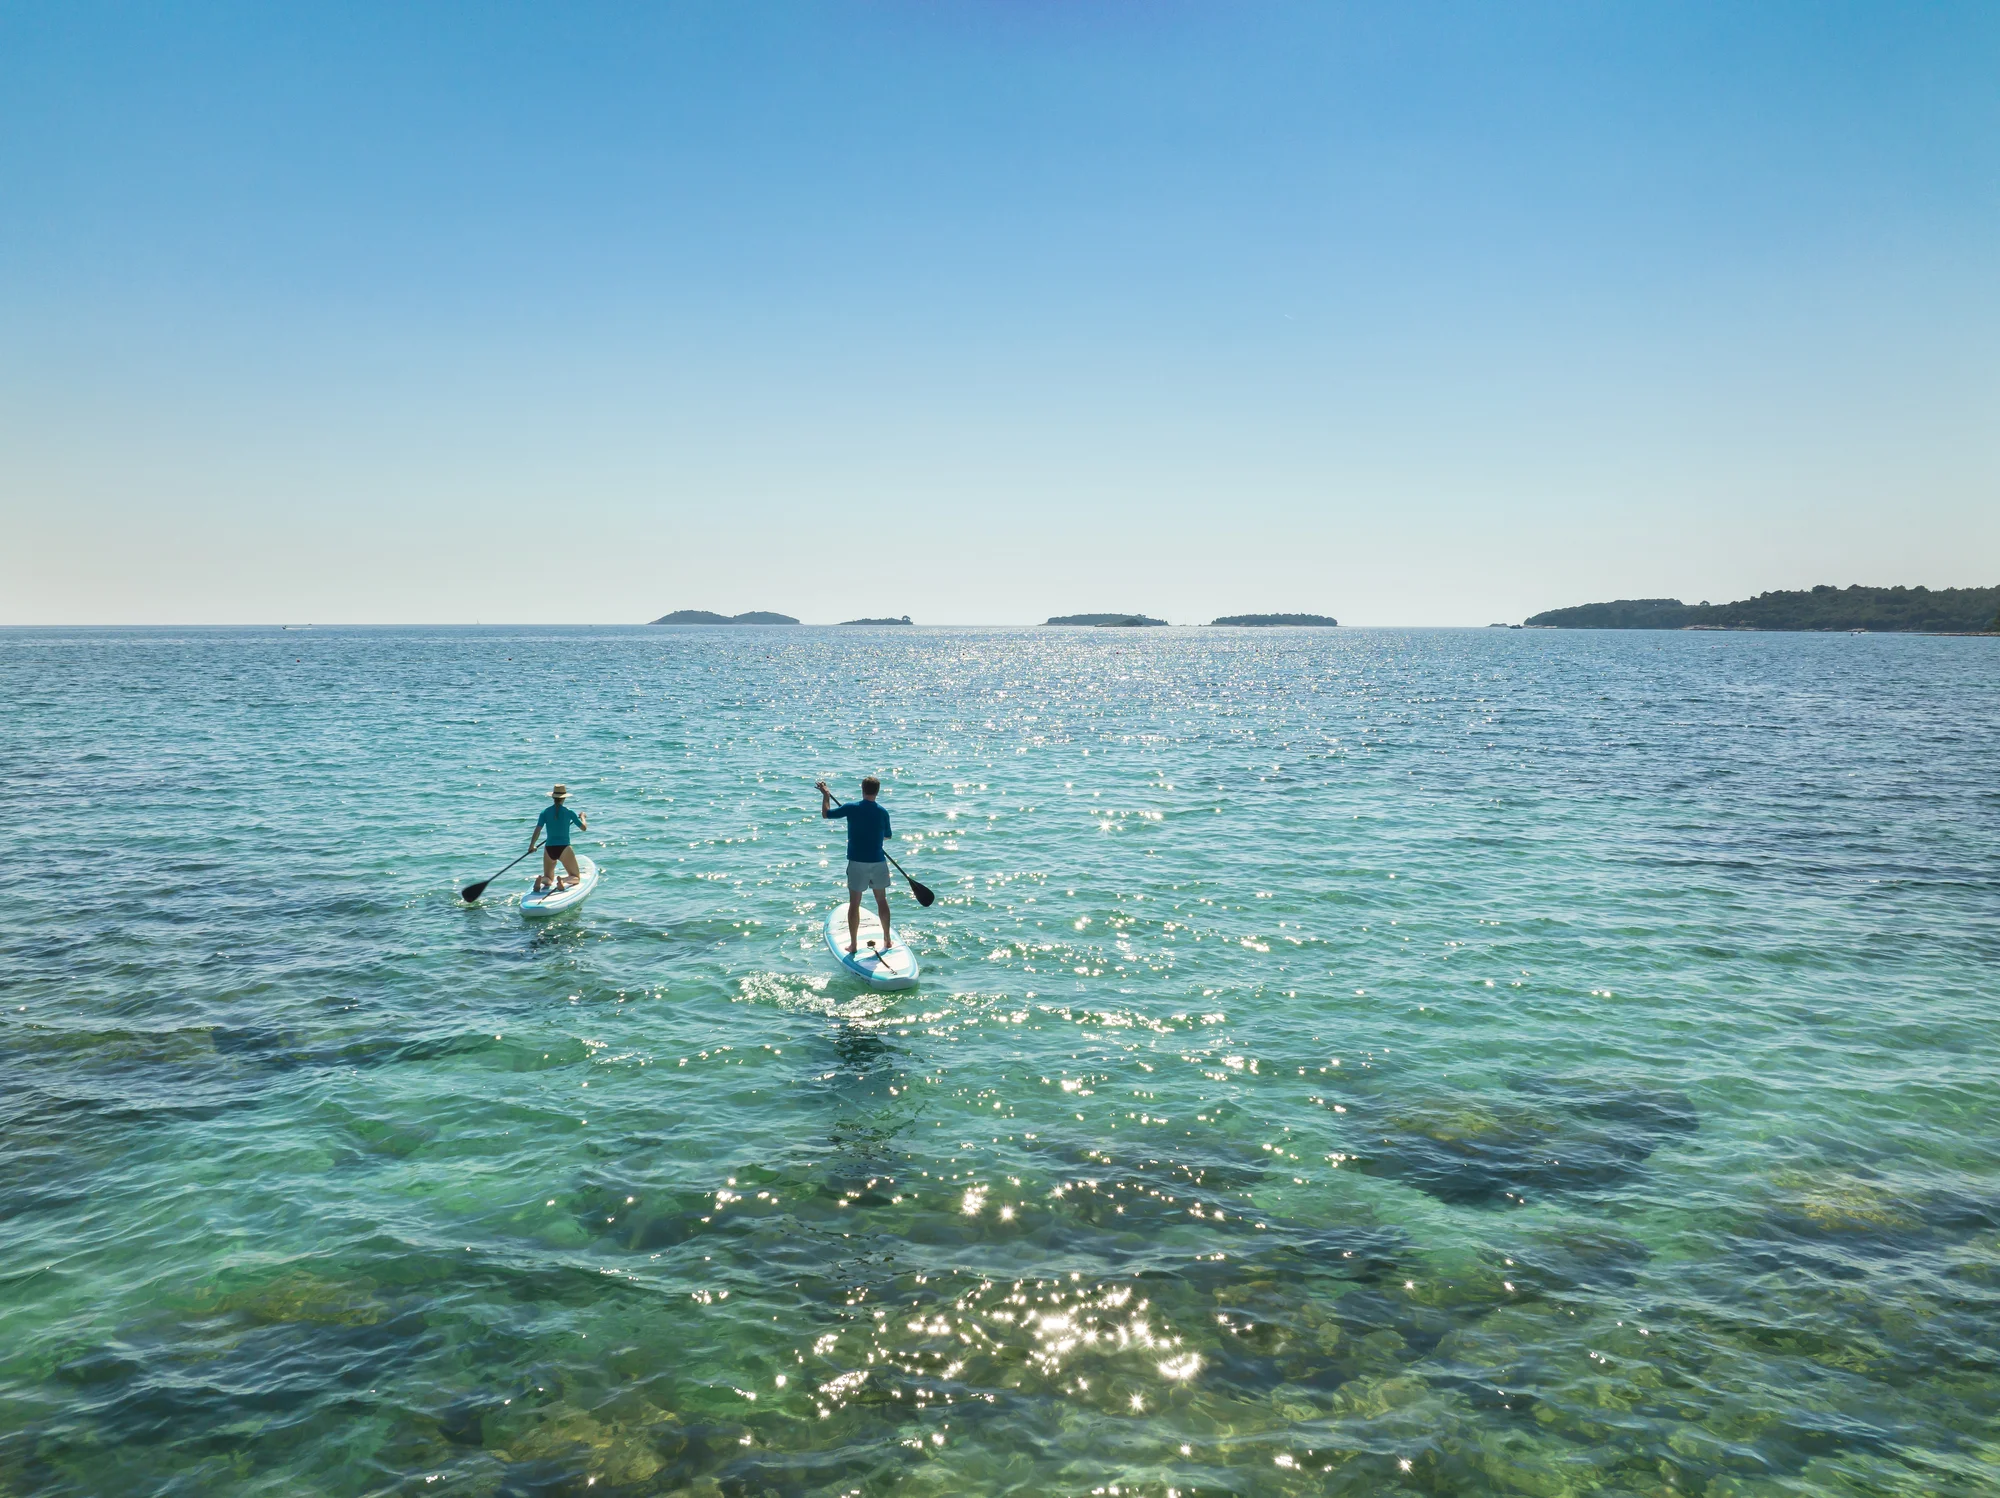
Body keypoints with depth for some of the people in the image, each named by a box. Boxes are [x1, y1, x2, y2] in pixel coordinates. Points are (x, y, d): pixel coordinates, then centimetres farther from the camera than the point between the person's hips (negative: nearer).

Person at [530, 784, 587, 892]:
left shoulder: (545, 813, 0)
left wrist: (531, 846, 5)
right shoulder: (569, 812, -4)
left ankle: (541, 880, -17)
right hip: (564, 849, -2)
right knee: (575, 877, 11)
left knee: (548, 878, 20)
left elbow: (537, 830, -8)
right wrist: (582, 817, 24)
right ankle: (563, 881, -24)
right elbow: (584, 828, 4)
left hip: (549, 849, 3)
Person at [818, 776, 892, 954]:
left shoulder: (852, 808, -10)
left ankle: (853, 944, 10)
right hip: (878, 862, 2)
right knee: (881, 900, 17)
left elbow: (826, 813, 1)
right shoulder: (882, 812, -3)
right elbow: (888, 834, 12)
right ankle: (887, 940, 24)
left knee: (854, 903, 6)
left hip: (857, 862, -2)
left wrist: (826, 795, 16)